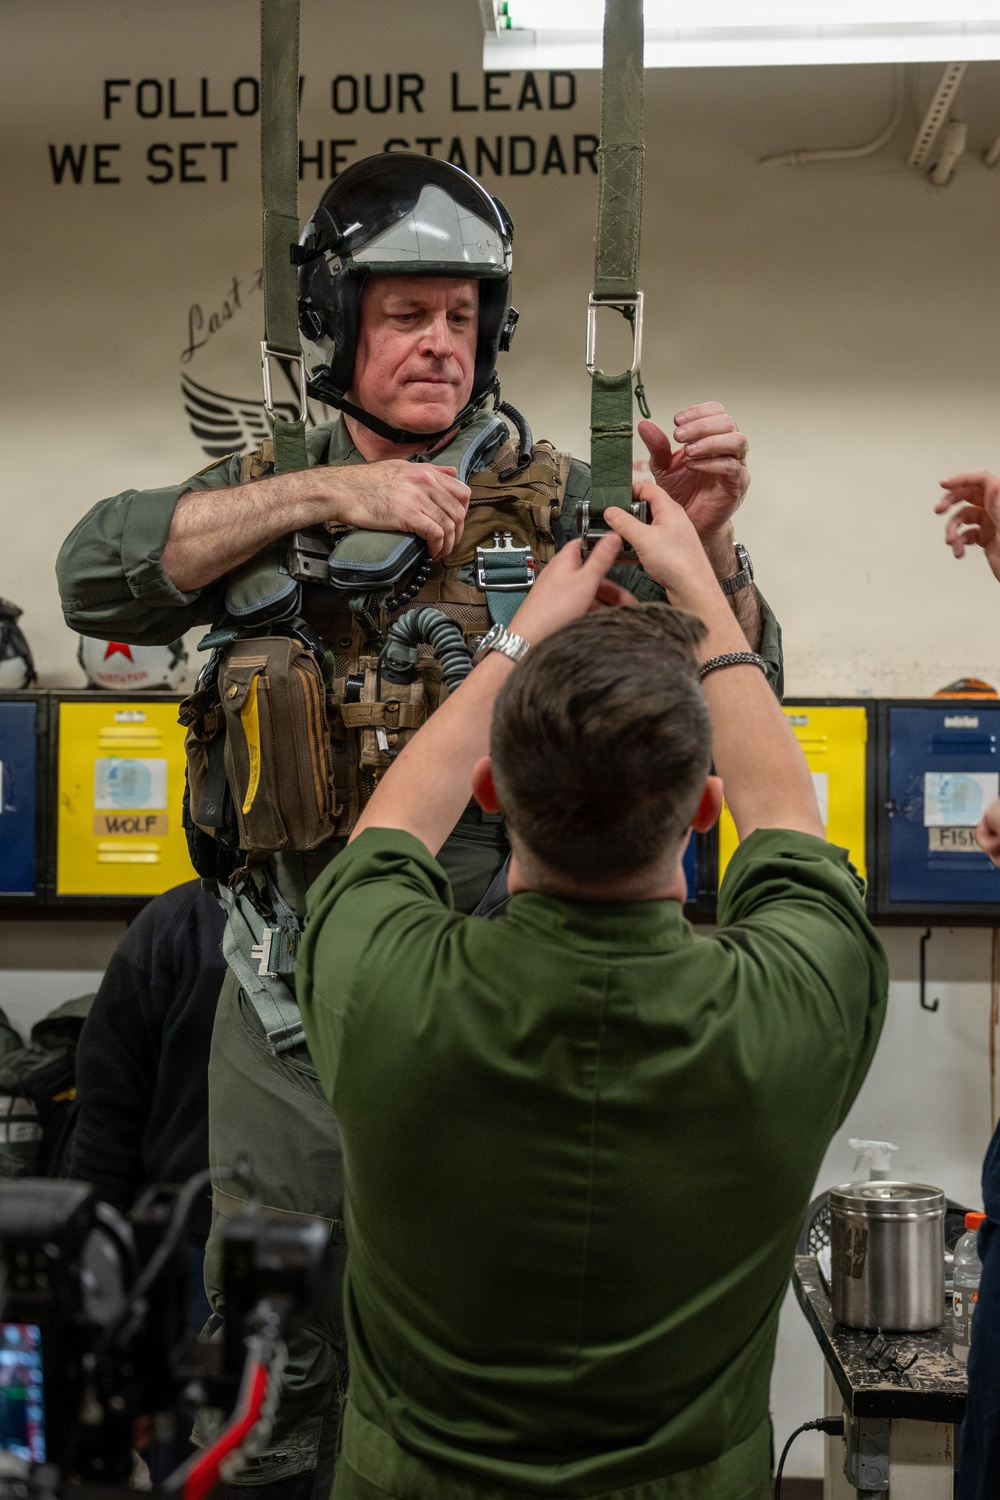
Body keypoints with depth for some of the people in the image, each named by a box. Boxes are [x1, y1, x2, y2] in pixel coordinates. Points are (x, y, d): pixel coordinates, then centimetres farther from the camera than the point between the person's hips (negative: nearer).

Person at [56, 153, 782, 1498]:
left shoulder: (559, 504, 1)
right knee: (273, 1361, 16)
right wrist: (320, 493, -21)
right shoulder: (263, 493, 6)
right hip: (296, 1008, 2)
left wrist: (703, 540, -19)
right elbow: (97, 577, -12)